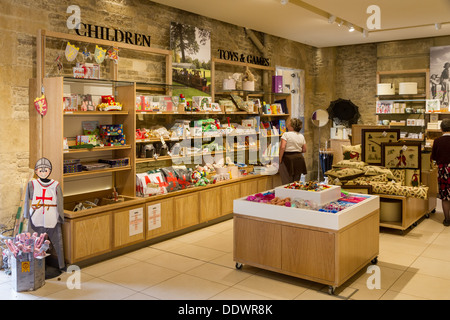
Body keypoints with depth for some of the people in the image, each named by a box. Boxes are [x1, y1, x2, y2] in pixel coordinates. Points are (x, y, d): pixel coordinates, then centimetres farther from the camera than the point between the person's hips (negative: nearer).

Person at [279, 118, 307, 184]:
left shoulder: (286, 134, -8)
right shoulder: (301, 136, 10)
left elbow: (282, 147, -18)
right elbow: (304, 150, 12)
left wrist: (280, 159, -9)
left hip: (288, 158, -6)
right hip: (299, 158, 6)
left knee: (287, 182, -2)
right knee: (296, 181, 12)